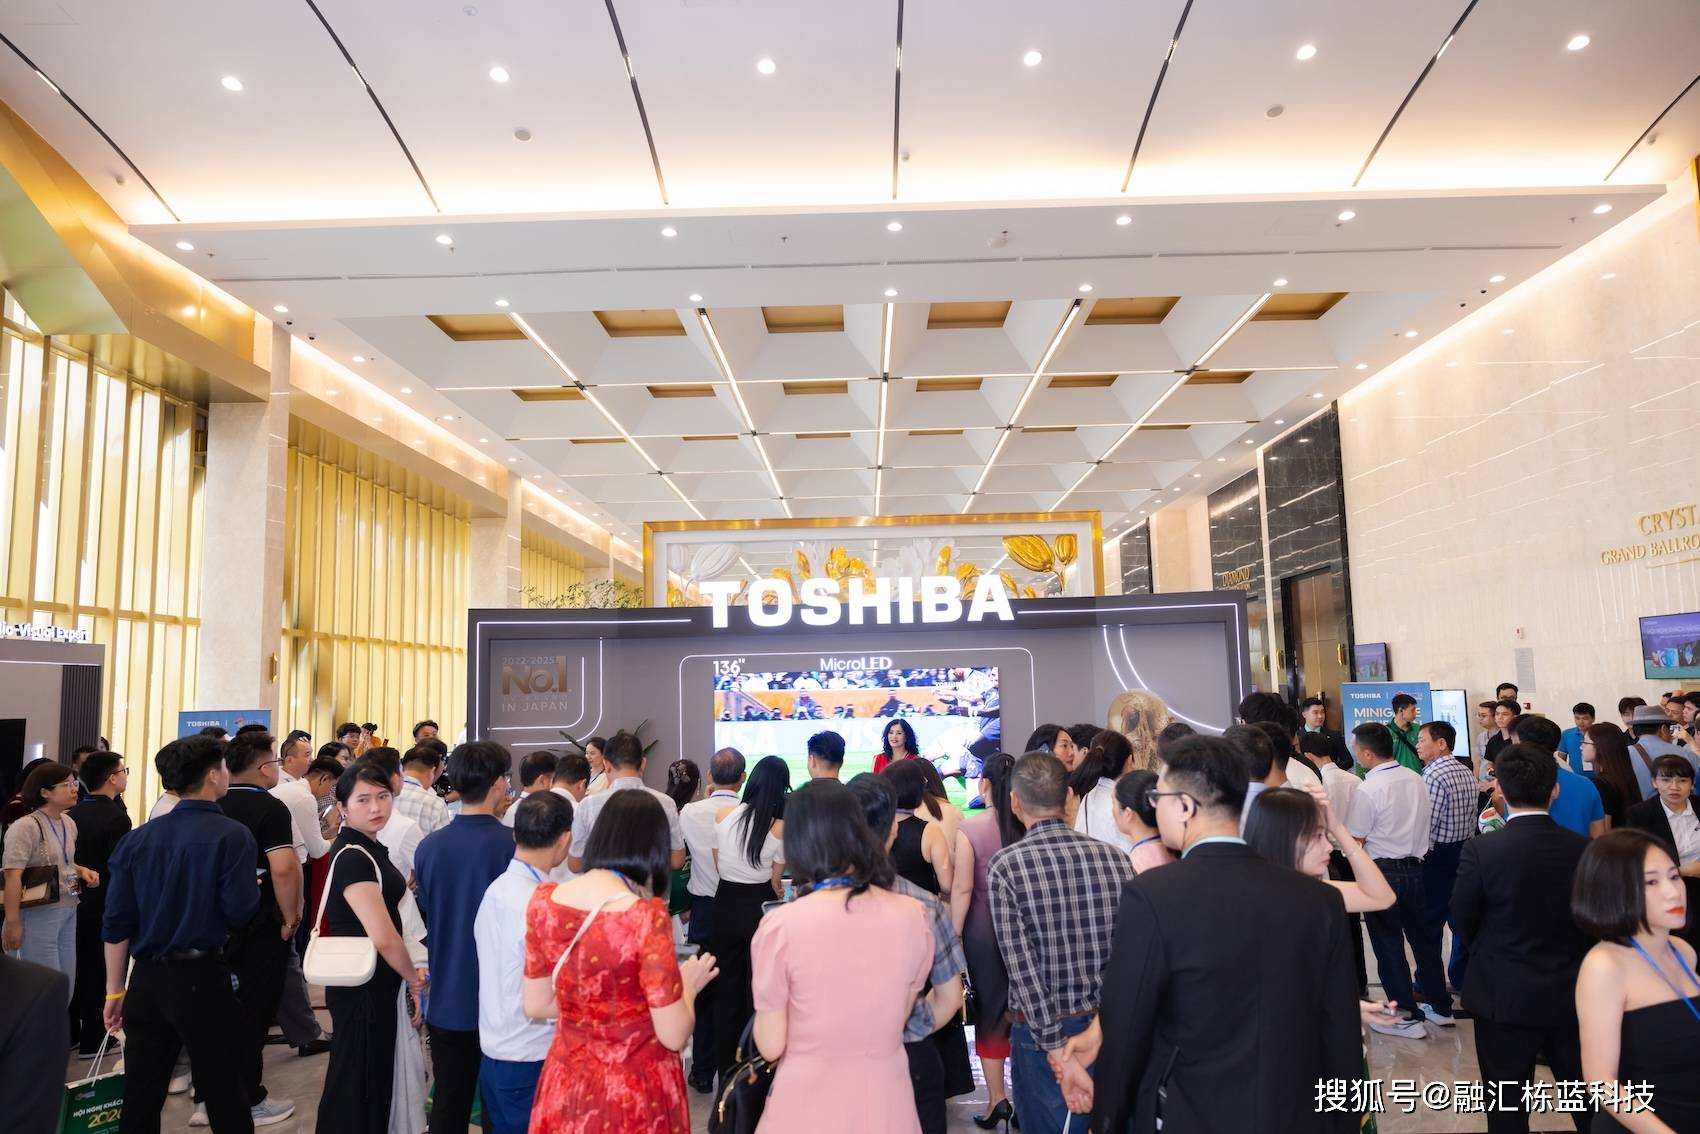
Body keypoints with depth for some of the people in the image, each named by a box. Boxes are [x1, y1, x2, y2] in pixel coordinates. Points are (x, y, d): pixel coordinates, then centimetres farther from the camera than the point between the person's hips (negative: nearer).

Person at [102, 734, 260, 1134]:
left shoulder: (138, 838, 3)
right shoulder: (232, 835, -12)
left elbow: (116, 922, 5)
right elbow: (241, 911, -15)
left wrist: (116, 991, 13)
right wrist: (252, 887, 7)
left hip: (146, 979, 5)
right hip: (202, 978, -5)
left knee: (140, 1100, 14)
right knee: (224, 1096, 8)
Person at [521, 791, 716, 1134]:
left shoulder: (544, 901, -8)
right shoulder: (645, 917, -24)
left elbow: (535, 1005, 4)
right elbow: (674, 1036, -18)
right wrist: (689, 984, 0)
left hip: (565, 1085, 5)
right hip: (633, 1092, -4)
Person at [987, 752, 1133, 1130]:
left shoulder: (1005, 865, -14)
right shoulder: (1115, 858, -5)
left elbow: (1021, 962, -17)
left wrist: (1053, 1042, -12)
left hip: (1042, 1028, -3)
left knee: (1050, 1123, 14)